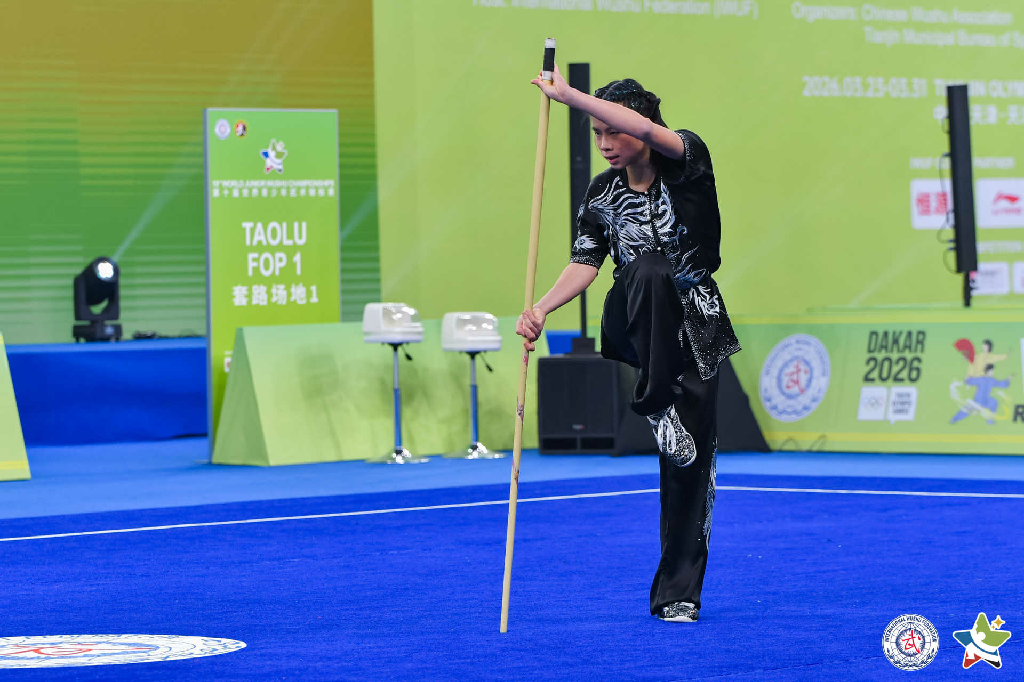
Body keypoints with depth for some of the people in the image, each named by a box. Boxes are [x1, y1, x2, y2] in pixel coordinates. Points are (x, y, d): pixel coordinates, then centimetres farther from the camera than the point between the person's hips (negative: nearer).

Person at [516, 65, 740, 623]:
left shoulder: (688, 164, -9)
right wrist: (542, 308, -19)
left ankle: (678, 593, 3)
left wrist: (568, 95, -26)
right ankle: (657, 406, -27)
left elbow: (645, 129, -28)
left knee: (693, 461, -5)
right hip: (636, 326, 2)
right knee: (649, 268, -35)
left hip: (694, 325, -2)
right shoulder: (601, 195, 4)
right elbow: (584, 264, -2)